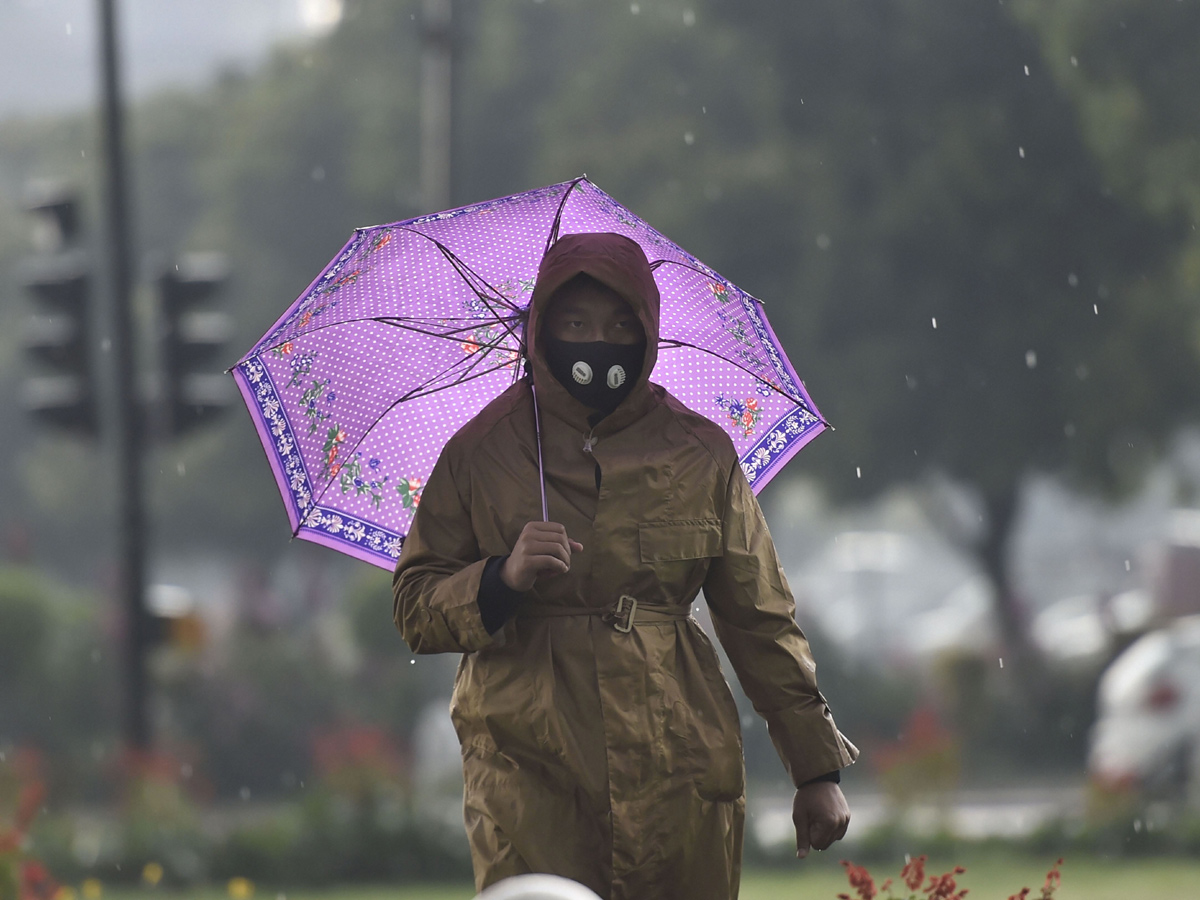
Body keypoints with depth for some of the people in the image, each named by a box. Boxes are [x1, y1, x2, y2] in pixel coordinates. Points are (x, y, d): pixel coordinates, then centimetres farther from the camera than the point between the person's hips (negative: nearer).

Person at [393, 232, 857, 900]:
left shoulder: (701, 455, 10)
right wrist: (501, 580, -15)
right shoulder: (480, 454, 7)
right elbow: (416, 613, 6)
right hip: (529, 769, -1)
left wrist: (817, 769, 12)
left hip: (675, 766, 1)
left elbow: (761, 620, 14)